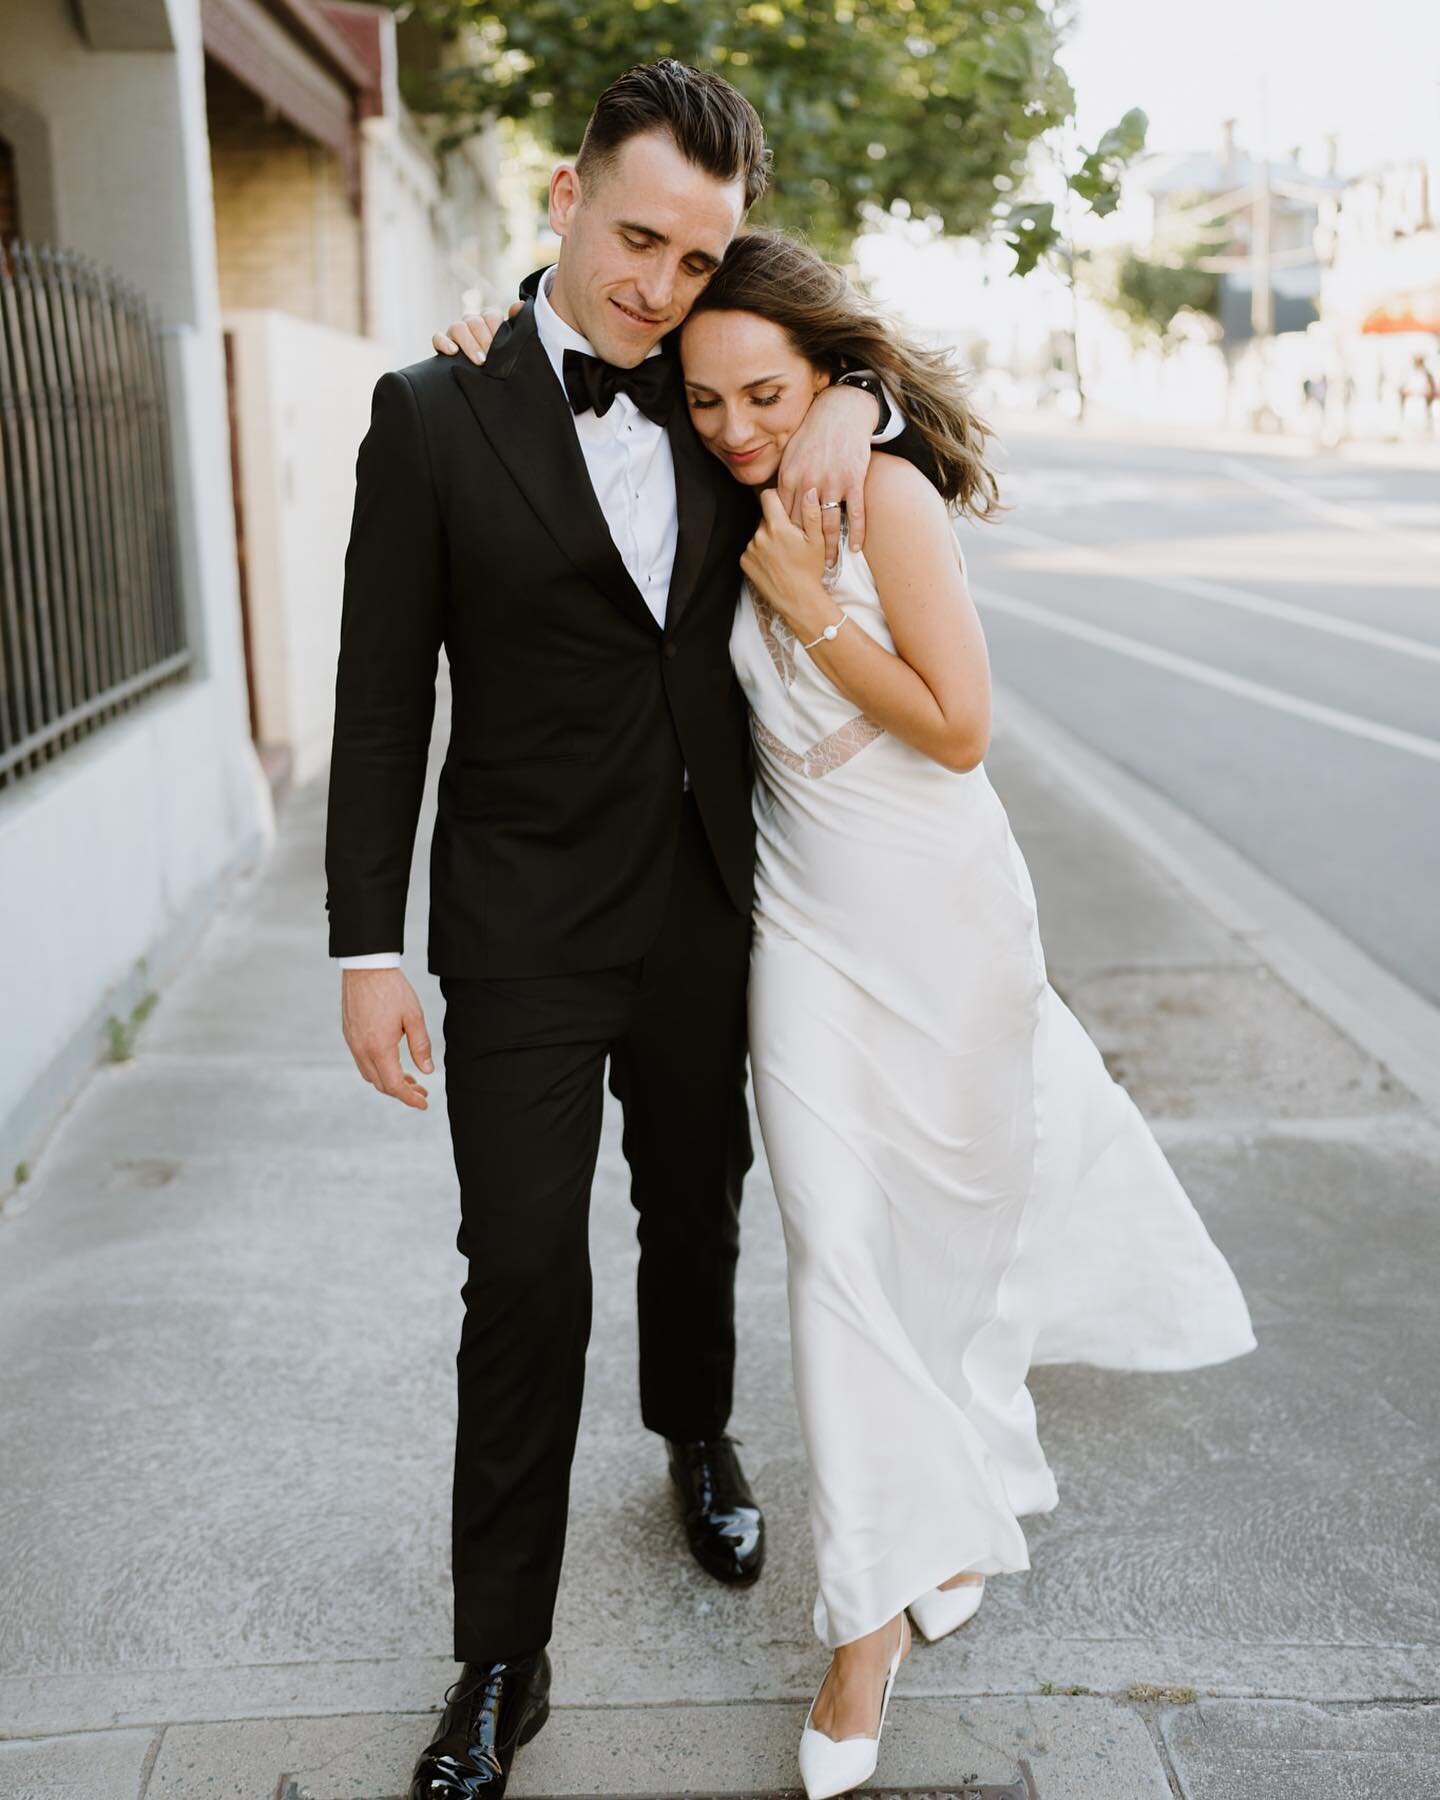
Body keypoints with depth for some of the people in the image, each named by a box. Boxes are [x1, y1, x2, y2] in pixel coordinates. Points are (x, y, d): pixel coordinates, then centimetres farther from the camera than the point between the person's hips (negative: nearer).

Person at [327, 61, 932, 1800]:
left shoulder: (716, 404, 2)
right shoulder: (435, 414, -8)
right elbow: (382, 697, -7)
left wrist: (852, 401, -7)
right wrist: (369, 948, -9)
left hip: (700, 912, 4)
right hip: (524, 930, -3)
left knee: (698, 1214, 21)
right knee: (526, 1279, -2)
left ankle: (697, 1435, 50)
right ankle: (501, 1659, 15)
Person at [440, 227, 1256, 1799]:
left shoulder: (889, 493, -15)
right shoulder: (738, 508, 2)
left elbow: (957, 727, -17)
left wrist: (805, 596, -20)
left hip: (934, 906, -4)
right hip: (806, 909, 4)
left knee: (945, 1209, 13)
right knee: (835, 1231, -1)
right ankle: (880, 1605, 13)